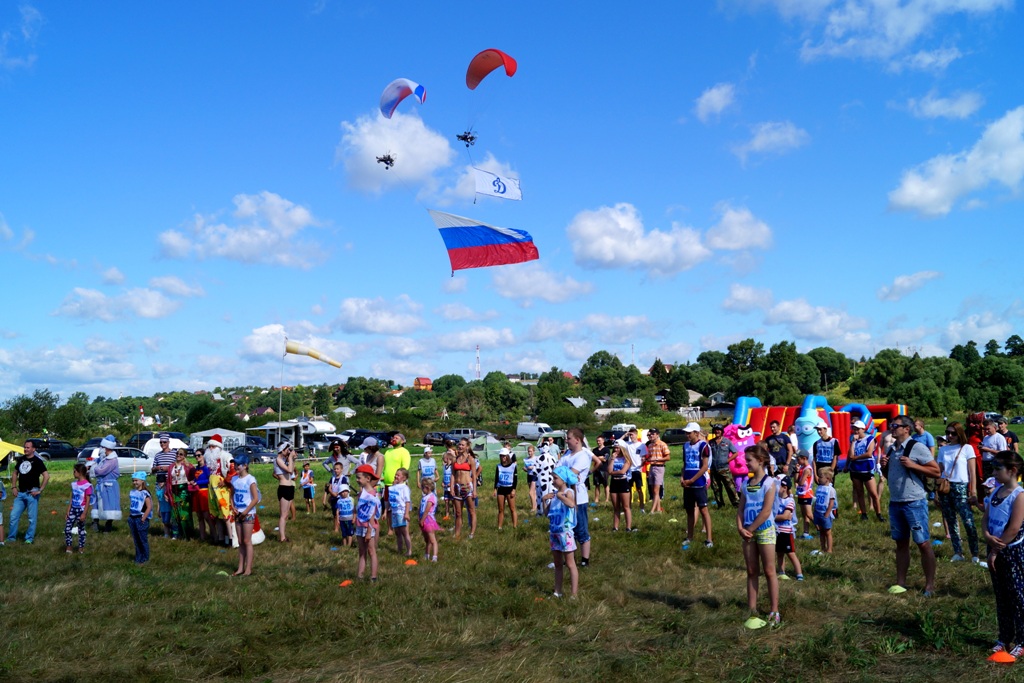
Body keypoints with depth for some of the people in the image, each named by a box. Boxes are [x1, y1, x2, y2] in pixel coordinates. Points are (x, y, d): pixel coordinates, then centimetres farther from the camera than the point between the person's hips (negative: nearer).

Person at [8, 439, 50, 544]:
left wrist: (40, 490, -16)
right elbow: (15, 473, 23)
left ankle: (29, 539, 10)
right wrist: (14, 487, 12)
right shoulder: (21, 460, 10)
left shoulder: (37, 461, -8)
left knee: (32, 518, 1)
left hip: (31, 493, -6)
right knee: (14, 516, 7)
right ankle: (11, 538, 18)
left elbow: (46, 476, -14)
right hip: (20, 493, 6)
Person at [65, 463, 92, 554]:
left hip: (81, 510, -6)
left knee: (81, 529, 6)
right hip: (73, 509, 6)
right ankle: (68, 547, 11)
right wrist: (68, 512, 9)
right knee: (67, 528, 1)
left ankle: (81, 547, 16)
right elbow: (71, 499, 10)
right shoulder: (74, 484, 6)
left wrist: (84, 514, -16)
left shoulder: (87, 485, -14)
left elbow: (87, 501, -13)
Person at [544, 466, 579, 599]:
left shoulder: (568, 492, -14)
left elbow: (572, 504, -36)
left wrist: (559, 495, -29)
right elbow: (547, 512, 13)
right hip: (554, 533, 8)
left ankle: (574, 594, 2)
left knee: (570, 564, -1)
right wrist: (544, 500, -1)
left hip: (566, 533, -8)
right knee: (557, 564, 15)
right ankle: (557, 592, 24)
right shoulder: (554, 493, 8)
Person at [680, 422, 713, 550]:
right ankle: (689, 537, 23)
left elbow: (704, 467, -13)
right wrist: (682, 477, 1)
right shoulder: (685, 446, 11)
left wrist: (691, 480, -13)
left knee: (703, 510, -5)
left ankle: (709, 539, -2)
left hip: (699, 484, -7)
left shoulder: (703, 446, -10)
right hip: (687, 484, 7)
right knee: (689, 510, 13)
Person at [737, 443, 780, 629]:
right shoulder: (746, 483, 9)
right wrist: (741, 528, -8)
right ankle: (752, 612, 14)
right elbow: (741, 509, 8)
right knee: (751, 572, 9)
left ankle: (774, 612, 7)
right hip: (748, 532, 6)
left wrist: (750, 529, -14)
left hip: (765, 530, -6)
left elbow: (766, 511, -16)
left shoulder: (769, 482, -9)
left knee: (769, 572, 0)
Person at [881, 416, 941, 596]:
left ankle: (930, 585, 9)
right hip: (895, 502, 7)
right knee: (901, 544, 13)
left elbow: (936, 471, -13)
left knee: (923, 544, 0)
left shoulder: (917, 447, -11)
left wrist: (912, 465, -21)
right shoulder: (890, 449, 10)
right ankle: (900, 583, 20)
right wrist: (883, 466, 0)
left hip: (915, 503, -7)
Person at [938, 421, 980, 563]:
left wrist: (973, 493, -6)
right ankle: (958, 553, 13)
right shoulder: (942, 449, 11)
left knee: (969, 522, -11)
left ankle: (975, 554, 0)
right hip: (945, 488, 4)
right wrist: (937, 493, 9)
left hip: (961, 488, -4)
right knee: (951, 522, 7)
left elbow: (973, 473, -1)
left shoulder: (967, 448, 0)